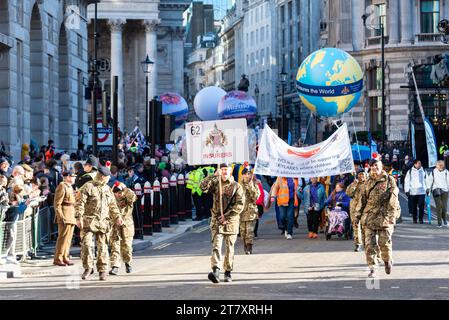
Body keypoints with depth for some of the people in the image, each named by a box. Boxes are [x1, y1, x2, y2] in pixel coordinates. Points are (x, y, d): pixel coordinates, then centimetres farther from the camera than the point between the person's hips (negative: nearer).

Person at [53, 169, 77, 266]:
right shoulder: (62, 186, -9)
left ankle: (65, 257, 14)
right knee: (63, 237, -10)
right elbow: (57, 204, -14)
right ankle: (58, 259, -8)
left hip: (71, 217, 10)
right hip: (65, 216, -10)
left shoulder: (70, 187, 21)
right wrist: (61, 217, -21)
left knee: (68, 238, 10)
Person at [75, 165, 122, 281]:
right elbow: (80, 203, -7)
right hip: (89, 221, -4)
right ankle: (88, 268, 1)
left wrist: (117, 217, 7)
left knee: (102, 247, 4)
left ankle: (102, 270, 11)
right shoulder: (88, 187, -2)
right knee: (86, 244, -11)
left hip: (103, 222, 4)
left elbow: (113, 205, 22)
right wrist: (79, 218, -16)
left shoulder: (108, 189, 17)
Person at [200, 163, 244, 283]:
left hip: (231, 221, 0)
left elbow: (240, 205, -6)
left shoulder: (236, 186, 2)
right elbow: (203, 187, -9)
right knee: (216, 245, -14)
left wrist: (226, 216, -13)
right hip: (217, 220, 0)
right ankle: (216, 271, -26)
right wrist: (214, 176, -14)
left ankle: (228, 272, 19)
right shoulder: (215, 184, 9)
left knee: (229, 247, 7)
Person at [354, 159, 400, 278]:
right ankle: (372, 268, -1)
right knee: (370, 244, -4)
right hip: (369, 217, 3)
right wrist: (357, 215, 15)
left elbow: (393, 199, -5)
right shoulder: (368, 183, 15)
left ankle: (388, 261, 25)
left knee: (385, 243, -3)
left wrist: (392, 215, -14)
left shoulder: (390, 181, 3)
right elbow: (362, 200, 20)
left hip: (385, 217, -3)